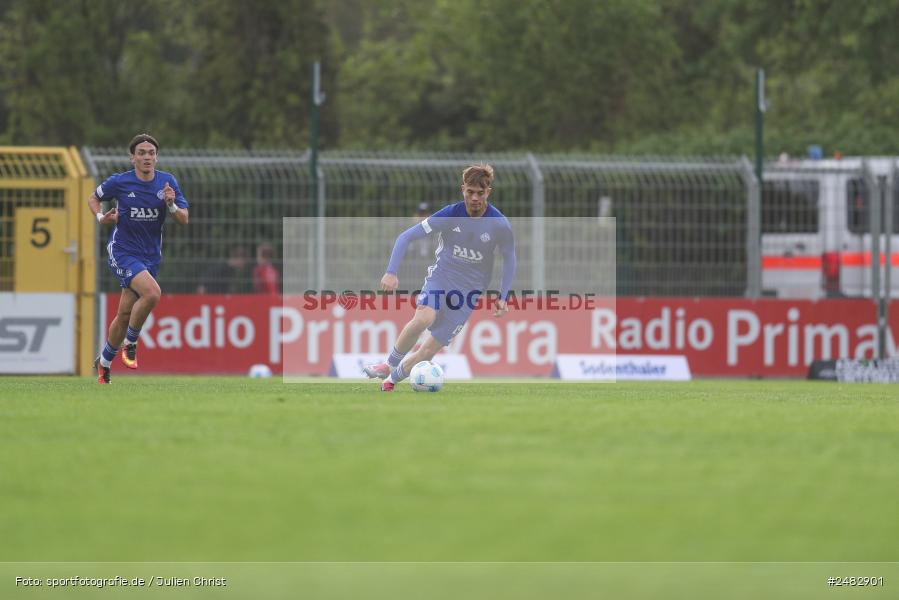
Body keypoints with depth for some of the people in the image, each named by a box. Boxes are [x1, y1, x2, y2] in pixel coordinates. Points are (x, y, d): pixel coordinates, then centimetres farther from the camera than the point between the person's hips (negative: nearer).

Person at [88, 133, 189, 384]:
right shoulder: (119, 182, -7)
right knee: (152, 292, -28)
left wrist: (171, 205, -22)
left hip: (150, 256, 4)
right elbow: (93, 198, 11)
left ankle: (104, 363, 28)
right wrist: (101, 217, -8)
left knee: (125, 314, 8)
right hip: (123, 251, -4)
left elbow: (184, 219, -1)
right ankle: (130, 344, -7)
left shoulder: (167, 182, -1)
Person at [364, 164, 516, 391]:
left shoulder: (499, 225, -13)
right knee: (424, 318, -33)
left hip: (470, 289, 1)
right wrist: (391, 272, -20)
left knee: (429, 350, -5)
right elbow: (406, 237, -10)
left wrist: (503, 297, -2)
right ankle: (389, 364, -12)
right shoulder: (449, 215, -13)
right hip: (440, 278, -1)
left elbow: (509, 258, 5)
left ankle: (391, 380, 19)